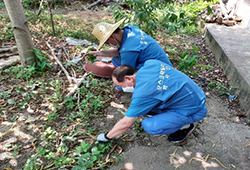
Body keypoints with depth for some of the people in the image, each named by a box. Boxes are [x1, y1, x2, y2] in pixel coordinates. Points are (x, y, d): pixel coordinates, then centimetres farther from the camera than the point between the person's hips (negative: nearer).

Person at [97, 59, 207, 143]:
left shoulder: (141, 93, -27)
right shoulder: (149, 63, -7)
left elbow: (125, 123, -17)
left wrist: (107, 136, 1)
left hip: (194, 110, -8)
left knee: (148, 126, -21)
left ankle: (185, 126, 3)